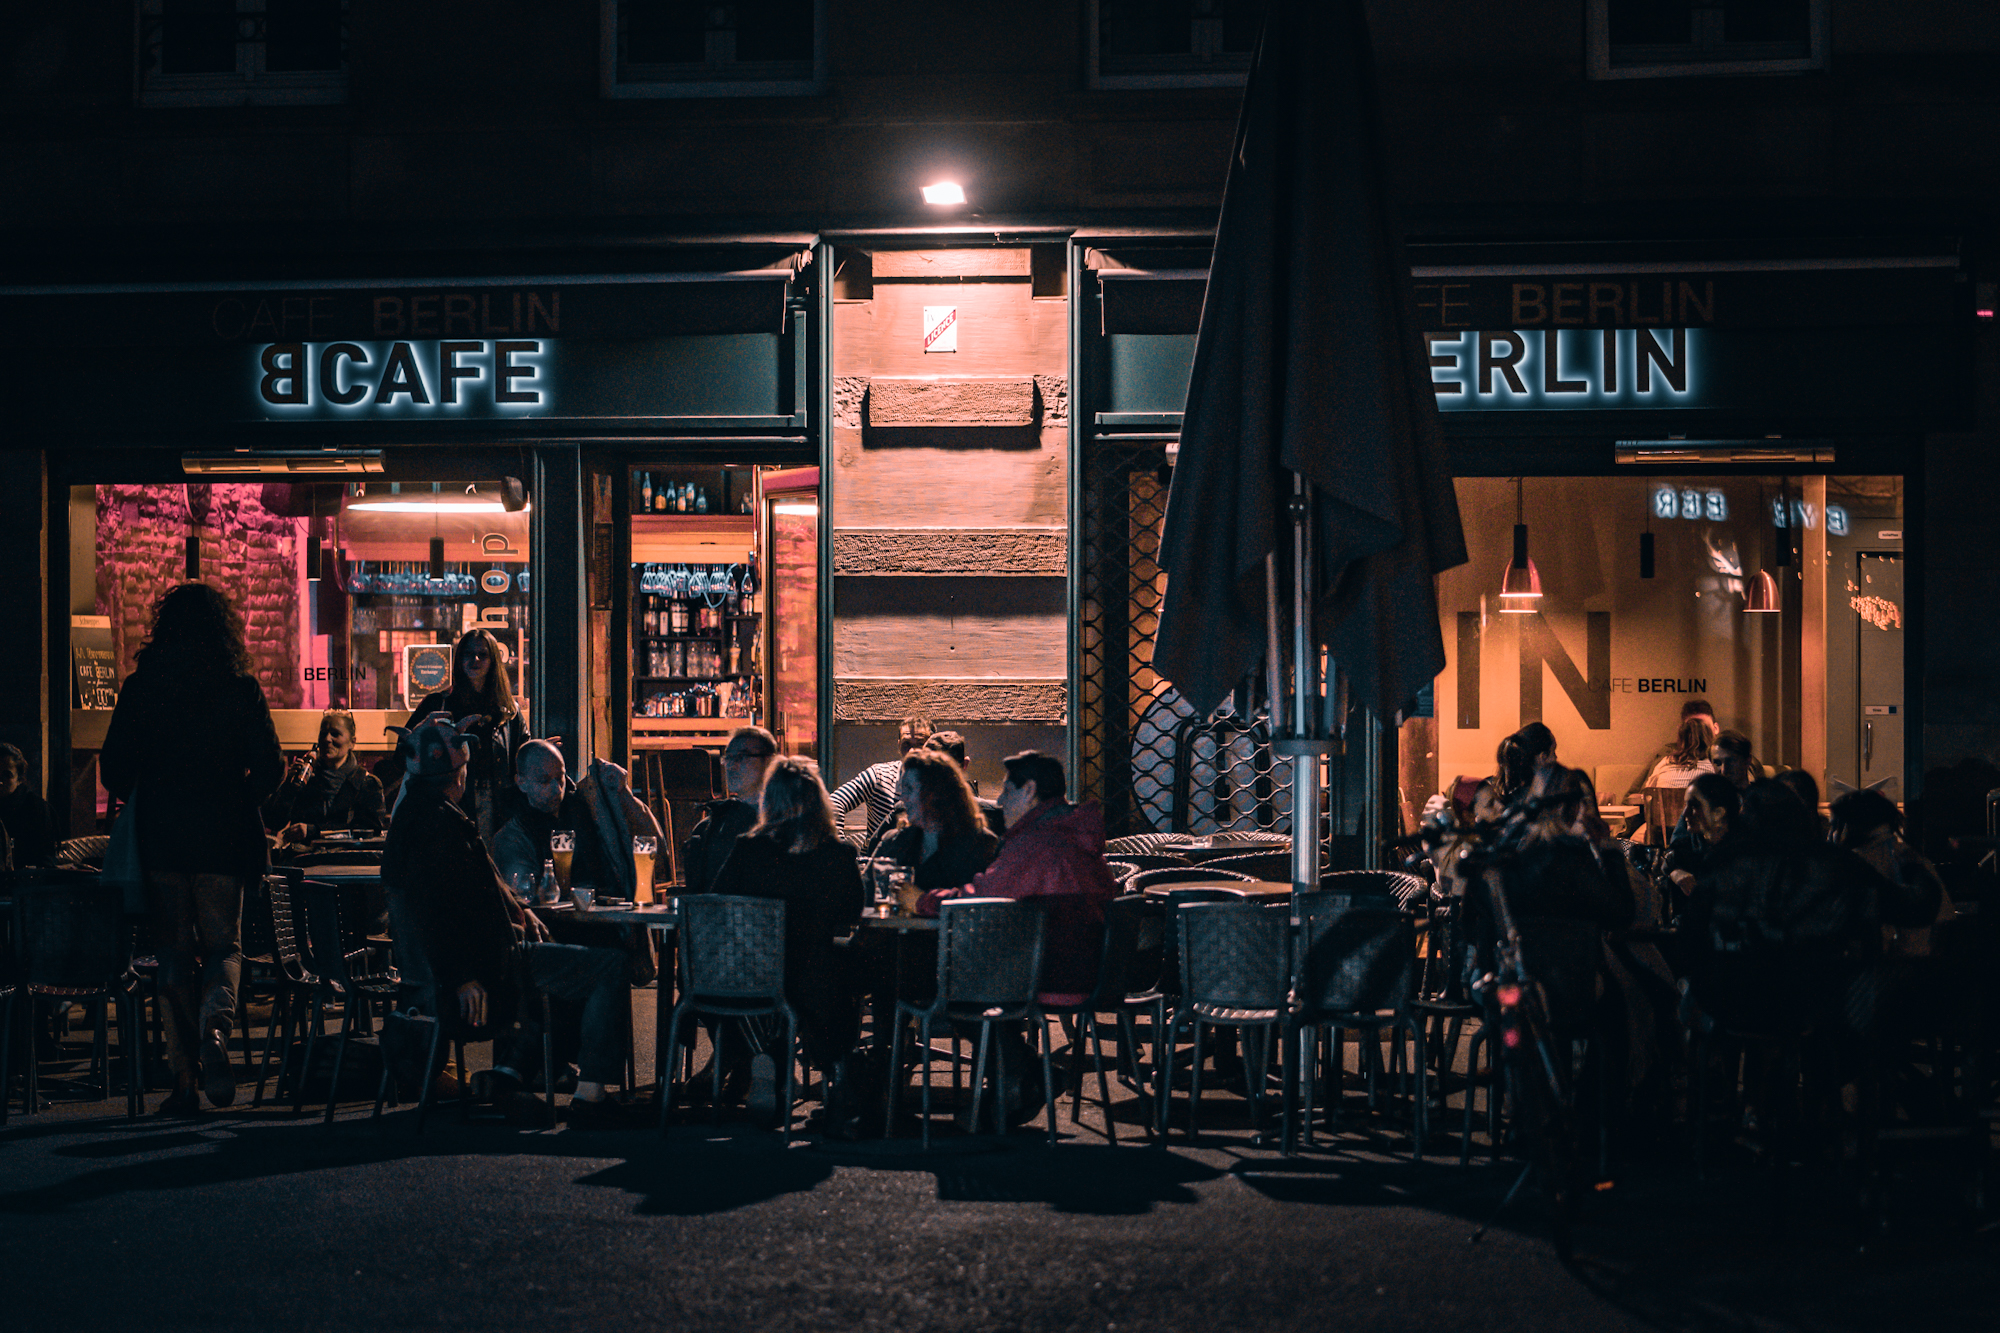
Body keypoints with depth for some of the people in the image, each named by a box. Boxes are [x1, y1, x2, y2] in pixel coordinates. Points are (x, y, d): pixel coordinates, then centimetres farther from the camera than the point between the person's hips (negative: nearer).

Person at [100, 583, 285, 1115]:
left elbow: (114, 769, -1)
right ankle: (215, 1023, -20)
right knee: (223, 945, 11)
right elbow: (269, 768, -6)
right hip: (222, 838, -1)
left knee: (175, 952, 10)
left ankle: (184, 1076, 7)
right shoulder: (240, 689, -5)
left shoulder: (140, 688, -1)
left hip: (160, 837, 1)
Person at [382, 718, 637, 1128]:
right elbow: (433, 911, -27)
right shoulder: (436, 822, -17)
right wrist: (462, 978, -27)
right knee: (613, 967, -10)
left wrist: (520, 917, 16)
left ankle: (508, 1071, 18)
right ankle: (589, 1098, -13)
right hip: (485, 967, -11)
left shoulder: (411, 815, 17)